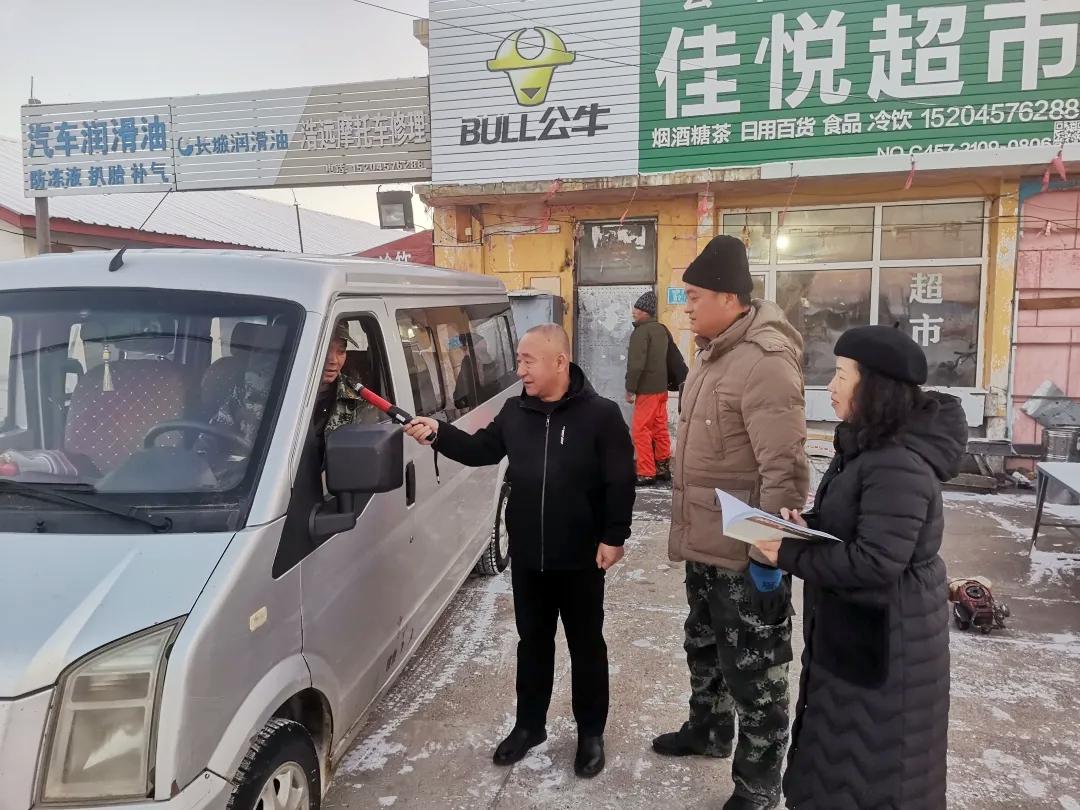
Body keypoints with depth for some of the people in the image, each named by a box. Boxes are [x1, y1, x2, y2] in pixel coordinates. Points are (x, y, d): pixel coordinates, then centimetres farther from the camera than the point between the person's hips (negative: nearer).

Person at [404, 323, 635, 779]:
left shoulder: (600, 414, -13)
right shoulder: (515, 412, 3)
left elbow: (621, 481, -12)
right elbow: (482, 450, 11)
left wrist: (614, 537, -14)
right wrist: (438, 434, -3)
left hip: (581, 557, -4)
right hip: (526, 556, 5)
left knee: (586, 646, 12)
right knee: (532, 642, 18)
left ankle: (591, 733, 29)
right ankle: (529, 725, 36)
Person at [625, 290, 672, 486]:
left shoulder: (640, 332, -15)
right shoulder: (661, 330, 13)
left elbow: (636, 364, -22)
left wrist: (630, 389, -15)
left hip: (647, 389, -9)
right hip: (661, 387, 9)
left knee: (640, 430, -4)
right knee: (660, 429, 14)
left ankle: (646, 474, -3)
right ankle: (663, 468, 21)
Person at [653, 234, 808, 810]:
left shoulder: (764, 362, -24)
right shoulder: (714, 353, 8)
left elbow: (784, 469, -27)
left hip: (745, 552, -10)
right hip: (705, 541, 10)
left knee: (752, 670, 8)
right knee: (704, 646, 27)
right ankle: (708, 729, 49)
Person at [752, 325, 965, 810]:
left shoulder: (899, 466, -27)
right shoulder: (869, 447, 6)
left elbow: (874, 563, -31)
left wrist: (790, 555, -23)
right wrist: (807, 526, -3)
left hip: (886, 635, -10)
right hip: (856, 625, 10)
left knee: (874, 767, 9)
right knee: (845, 751, 25)